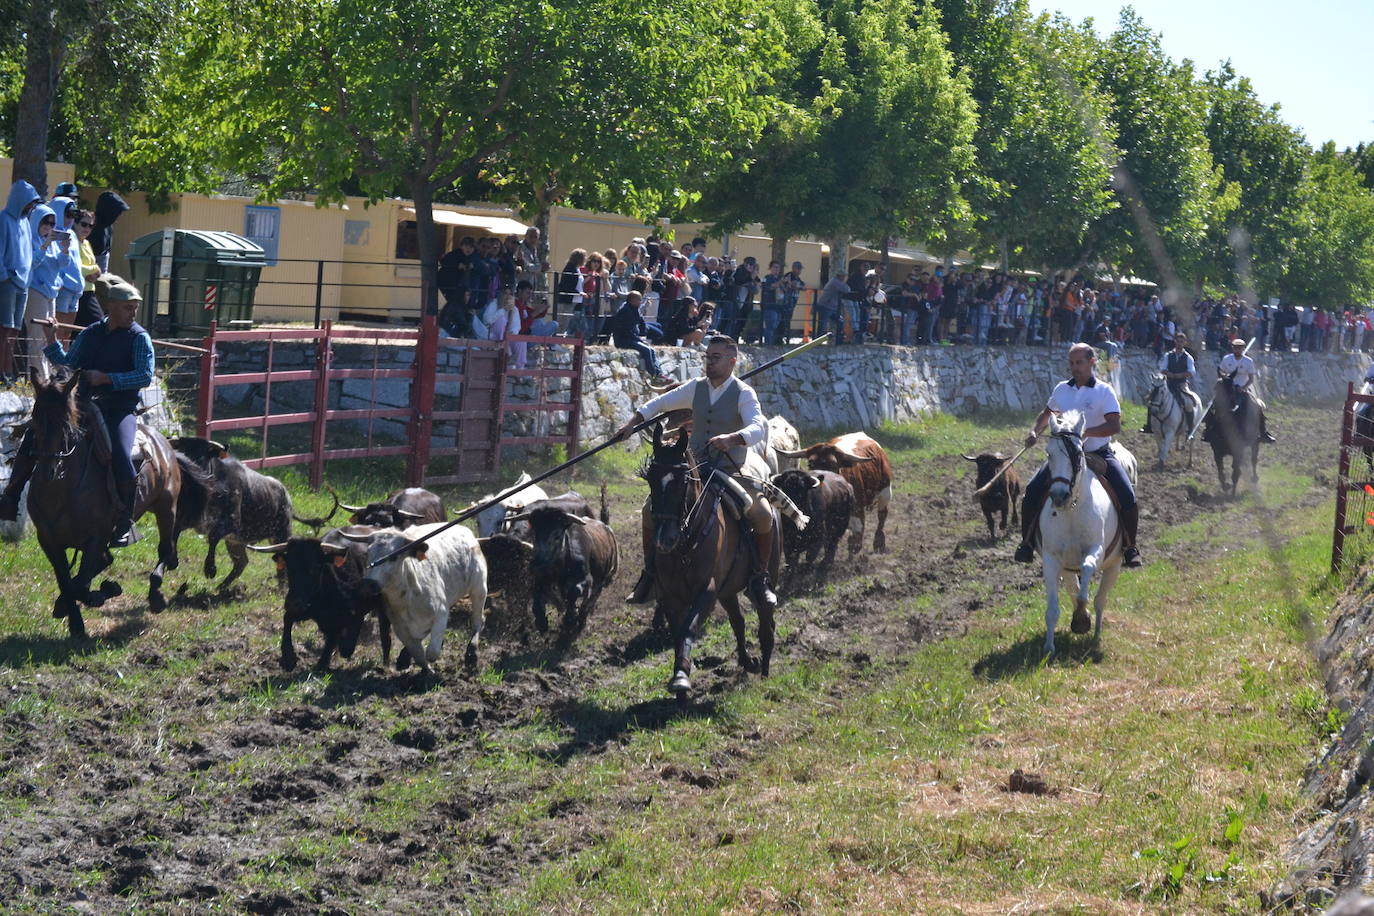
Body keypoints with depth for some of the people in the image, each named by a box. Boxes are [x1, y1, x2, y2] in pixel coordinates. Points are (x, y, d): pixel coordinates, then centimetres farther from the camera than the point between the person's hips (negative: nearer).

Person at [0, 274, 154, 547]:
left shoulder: (139, 337, -4)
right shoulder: (90, 334, 10)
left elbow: (145, 376, -15)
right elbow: (68, 365, 19)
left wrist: (106, 378, -21)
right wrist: (52, 340, 5)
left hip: (120, 409, -5)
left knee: (120, 458, -31)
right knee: (32, 439, -3)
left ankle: (125, 524, -16)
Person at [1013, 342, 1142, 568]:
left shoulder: (1104, 391, -6)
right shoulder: (1062, 389, 7)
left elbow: (1114, 426, -17)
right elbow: (1047, 413, 26)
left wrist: (1085, 432, -29)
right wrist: (1035, 431, 8)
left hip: (1099, 454, -3)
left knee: (1127, 497, -20)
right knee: (1032, 491, -14)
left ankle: (1130, 547, 2)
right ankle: (1027, 542, 3)